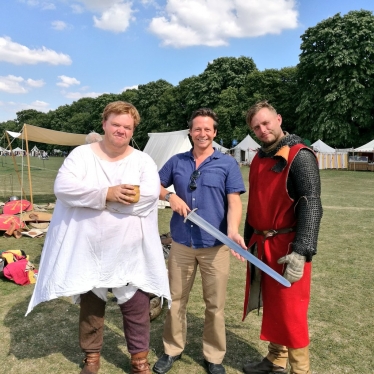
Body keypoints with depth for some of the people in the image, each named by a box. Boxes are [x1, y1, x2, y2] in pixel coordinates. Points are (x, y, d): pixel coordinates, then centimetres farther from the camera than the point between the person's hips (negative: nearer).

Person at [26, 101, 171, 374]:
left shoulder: (143, 160, 1)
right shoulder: (82, 154, 0)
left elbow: (148, 196, -16)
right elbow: (63, 187, -15)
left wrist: (100, 196, -16)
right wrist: (107, 193, -23)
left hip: (131, 251, 0)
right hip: (88, 248, 0)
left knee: (136, 306, 9)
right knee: (90, 305, 17)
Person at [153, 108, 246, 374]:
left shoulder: (228, 164, -1)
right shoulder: (177, 162, 7)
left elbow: (234, 201, -8)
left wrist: (233, 230, -26)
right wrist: (170, 196, -8)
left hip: (215, 246, -2)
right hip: (181, 243, 3)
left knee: (215, 305, 9)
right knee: (175, 299, 14)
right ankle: (173, 350, 34)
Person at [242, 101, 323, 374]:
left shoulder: (299, 156, -13)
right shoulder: (259, 159, 12)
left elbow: (311, 205, -20)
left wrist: (301, 252, -26)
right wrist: (249, 239, 19)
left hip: (287, 248, -7)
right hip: (262, 246, 8)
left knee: (290, 312, 2)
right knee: (272, 307, 18)